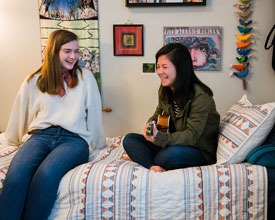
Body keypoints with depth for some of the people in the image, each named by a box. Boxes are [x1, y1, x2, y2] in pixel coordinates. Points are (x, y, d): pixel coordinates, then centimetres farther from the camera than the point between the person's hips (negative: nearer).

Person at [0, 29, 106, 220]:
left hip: (74, 138, -1)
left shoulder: (85, 77, 12)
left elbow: (93, 113, 14)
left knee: (46, 174, -35)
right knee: (16, 175, -32)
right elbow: (21, 112, 24)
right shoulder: (34, 81, 14)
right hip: (41, 136, 2)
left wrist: (97, 143, 17)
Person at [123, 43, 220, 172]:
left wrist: (160, 138, -38)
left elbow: (192, 135, -23)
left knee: (171, 154, -39)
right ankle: (153, 167, -34)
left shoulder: (200, 96, -21)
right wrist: (150, 124, -8)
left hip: (200, 151, -7)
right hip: (175, 143, 7)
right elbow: (159, 113, 17)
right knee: (129, 139, -9)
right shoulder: (165, 91, 2)